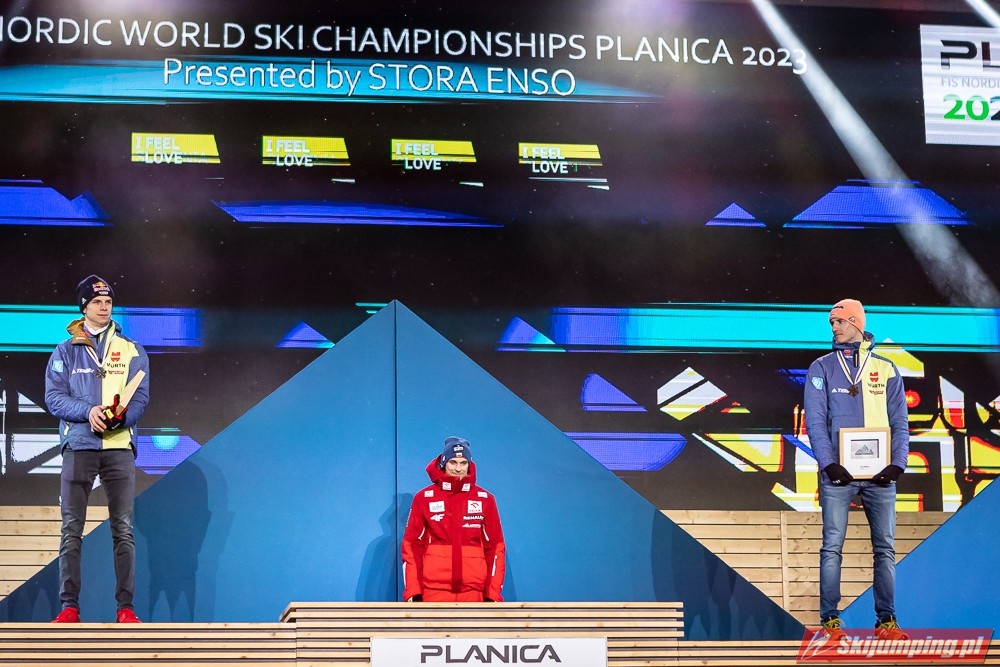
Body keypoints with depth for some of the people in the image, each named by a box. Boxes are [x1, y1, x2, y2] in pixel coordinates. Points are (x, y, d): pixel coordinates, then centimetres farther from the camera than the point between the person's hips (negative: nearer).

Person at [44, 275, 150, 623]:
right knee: (72, 529, -3)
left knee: (123, 530, -2)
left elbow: (141, 397, 5)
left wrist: (121, 416, -17)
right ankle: (69, 606, 1)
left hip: (119, 446, 0)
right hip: (78, 446, 0)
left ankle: (126, 607, 1)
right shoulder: (65, 351, 11)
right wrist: (89, 411, -16)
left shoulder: (132, 351, 13)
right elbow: (54, 397, 1)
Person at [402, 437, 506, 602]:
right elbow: (412, 545, 6)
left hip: (473, 592, 1)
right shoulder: (424, 497, 6)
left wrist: (493, 593, 1)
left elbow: (495, 547, 9)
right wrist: (412, 591, -3)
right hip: (434, 592, -1)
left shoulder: (485, 499, 9)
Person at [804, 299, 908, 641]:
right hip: (839, 472, -2)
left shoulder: (886, 369, 12)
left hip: (880, 472, 2)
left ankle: (886, 620, 9)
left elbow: (899, 422, 9)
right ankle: (830, 620, 1)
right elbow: (815, 420, 0)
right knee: (832, 546, -4)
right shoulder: (822, 368, 7)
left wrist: (897, 463, -6)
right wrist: (828, 462, -14)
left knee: (885, 547, 3)